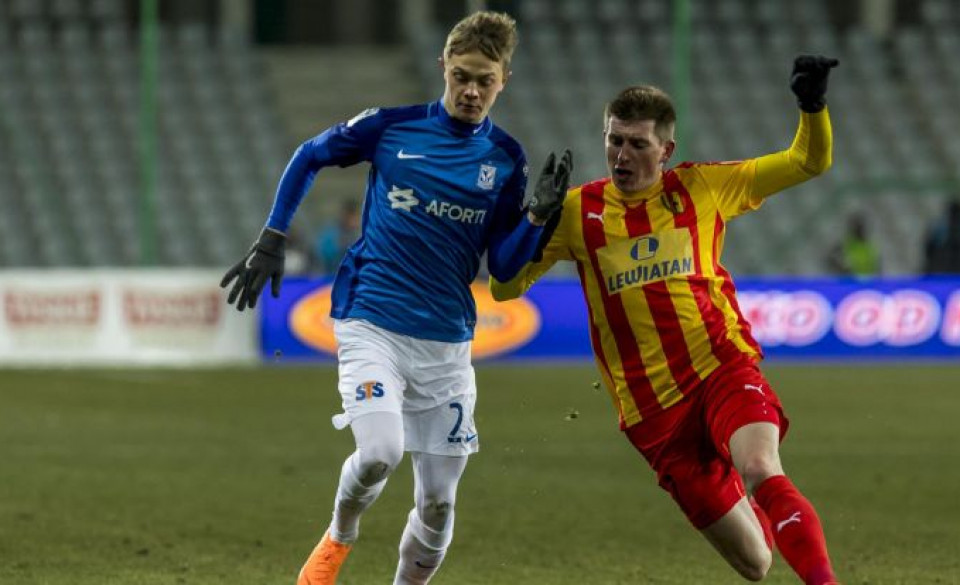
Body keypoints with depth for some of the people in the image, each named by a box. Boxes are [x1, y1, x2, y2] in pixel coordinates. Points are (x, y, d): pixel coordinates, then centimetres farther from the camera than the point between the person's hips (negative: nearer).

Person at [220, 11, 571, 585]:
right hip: (371, 323, -3)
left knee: (438, 504, 2)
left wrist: (538, 216, -14)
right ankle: (339, 536, 7)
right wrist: (272, 240, 7)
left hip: (448, 342, 3)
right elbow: (308, 158, 13)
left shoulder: (506, 159, 3)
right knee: (379, 453, -25)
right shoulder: (392, 126, -2)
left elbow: (504, 268, 3)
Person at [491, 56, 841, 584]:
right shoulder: (578, 212, 3)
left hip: (724, 370, 0)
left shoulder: (702, 188, 5)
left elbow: (808, 163, 9)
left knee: (759, 469, -35)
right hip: (652, 411, 0)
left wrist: (812, 105, -10)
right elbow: (504, 287, 1)